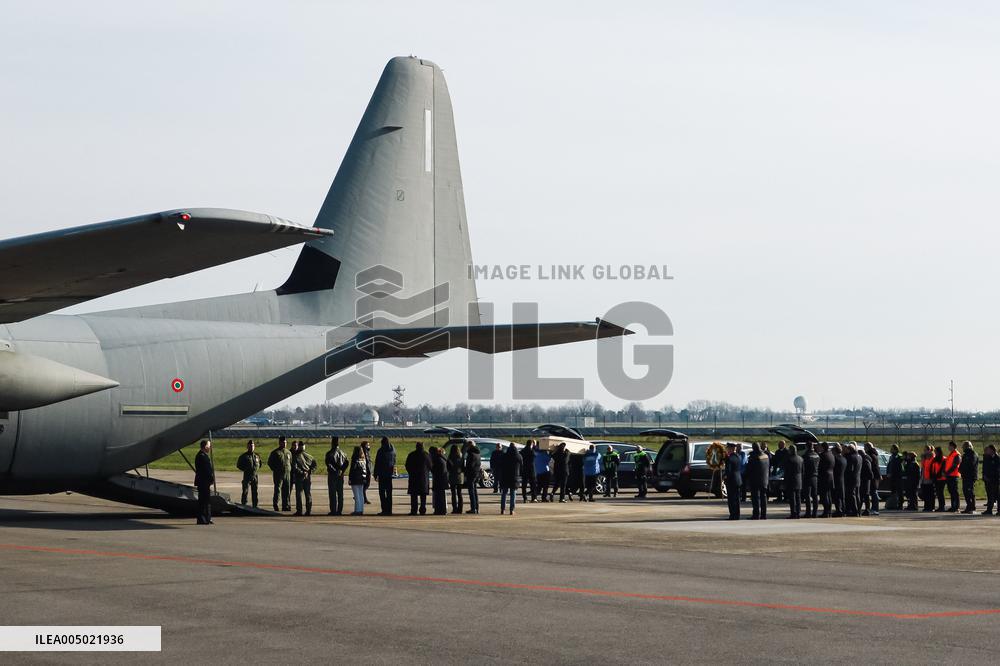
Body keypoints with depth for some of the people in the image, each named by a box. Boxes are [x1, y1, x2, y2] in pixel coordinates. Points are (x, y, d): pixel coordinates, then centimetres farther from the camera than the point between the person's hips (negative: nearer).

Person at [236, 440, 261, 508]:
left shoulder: (257, 456, 10)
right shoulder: (244, 456, -2)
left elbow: (259, 464, 25)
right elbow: (238, 465, 2)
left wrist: (256, 468, 8)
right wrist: (245, 469, -5)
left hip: (255, 475, 4)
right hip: (247, 476, -4)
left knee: (255, 491, 8)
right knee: (245, 491, -8)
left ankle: (255, 506, 14)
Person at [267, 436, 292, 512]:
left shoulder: (288, 452, 15)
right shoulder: (275, 453, 0)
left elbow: (291, 463, 23)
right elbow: (269, 462, 2)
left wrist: (290, 470, 8)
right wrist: (275, 469, -4)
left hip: (287, 474, 5)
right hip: (278, 474, -5)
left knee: (287, 491, 4)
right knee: (277, 490, -7)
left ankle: (286, 505, 8)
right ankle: (275, 505, -3)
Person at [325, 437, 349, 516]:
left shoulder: (329, 453, -7)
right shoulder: (342, 453, 9)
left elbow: (328, 464, -19)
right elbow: (347, 463, 1)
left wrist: (334, 470, -12)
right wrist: (342, 471, 0)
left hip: (332, 475, -5)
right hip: (340, 476, 5)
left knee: (333, 494, -3)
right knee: (340, 494, 9)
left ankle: (333, 510, -6)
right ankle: (340, 510, 10)